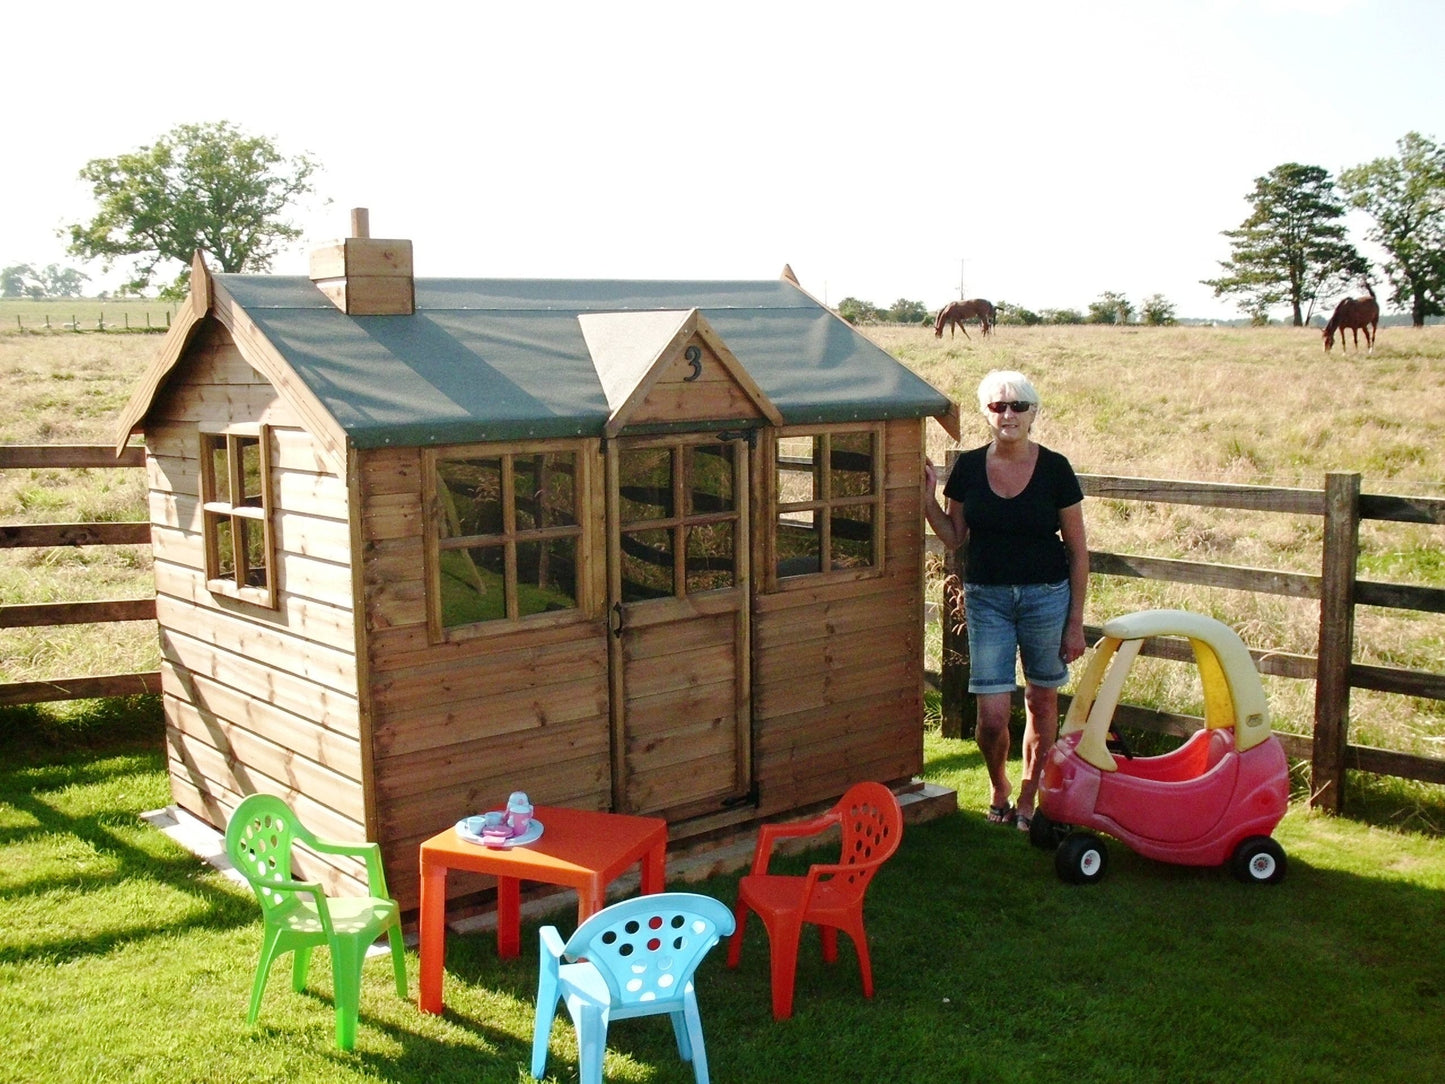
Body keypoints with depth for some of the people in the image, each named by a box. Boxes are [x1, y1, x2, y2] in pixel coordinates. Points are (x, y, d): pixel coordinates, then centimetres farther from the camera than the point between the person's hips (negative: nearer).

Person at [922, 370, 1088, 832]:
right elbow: (955, 537, 9)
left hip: (1046, 596, -1)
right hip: (987, 597, 1)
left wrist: (1076, 621, -3)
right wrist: (927, 497, -7)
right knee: (993, 714, -4)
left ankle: (1028, 797, 31)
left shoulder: (1054, 468, -6)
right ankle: (999, 788, 26)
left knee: (1041, 701, 11)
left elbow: (1077, 550, -1)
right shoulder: (969, 467, -1)